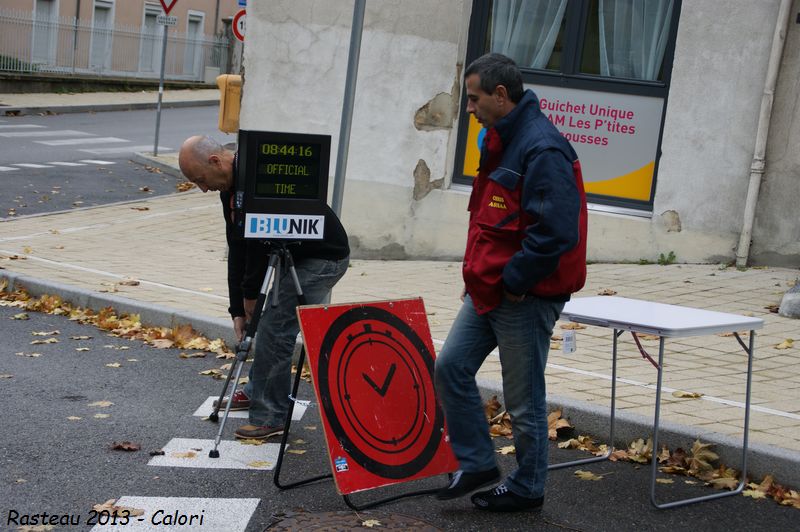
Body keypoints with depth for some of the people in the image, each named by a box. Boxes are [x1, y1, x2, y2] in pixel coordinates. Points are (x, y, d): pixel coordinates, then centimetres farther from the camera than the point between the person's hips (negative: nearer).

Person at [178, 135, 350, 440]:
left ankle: (270, 417, -2)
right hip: (293, 254, 10)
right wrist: (238, 309, 3)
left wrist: (250, 294, -12)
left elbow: (260, 242, -25)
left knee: (275, 329, -11)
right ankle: (257, 391, 38)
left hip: (323, 258, -10)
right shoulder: (231, 188, 5)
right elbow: (238, 250, 6)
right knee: (268, 320, 19)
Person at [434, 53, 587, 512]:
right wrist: (479, 276, 13)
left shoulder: (543, 149, -20)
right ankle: (477, 464, 20)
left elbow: (556, 232, -27)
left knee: (525, 399, 3)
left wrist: (515, 281, -19)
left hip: (526, 297, -10)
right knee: (452, 367, 9)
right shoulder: (501, 142, 12)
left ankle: (528, 488, 20)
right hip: (488, 290, 10)